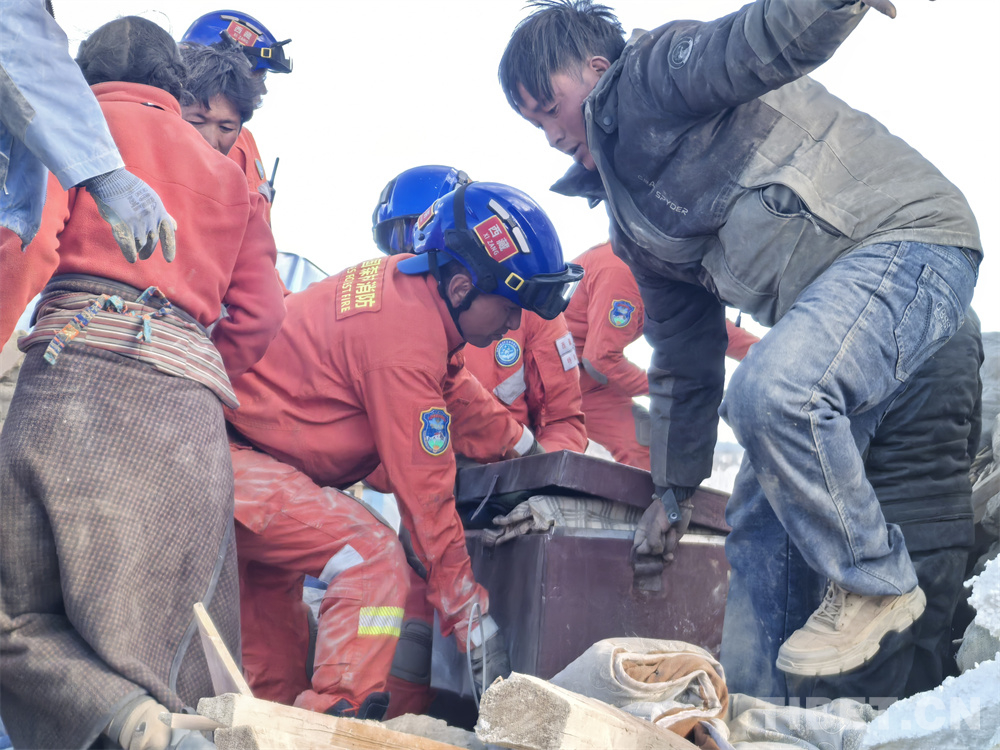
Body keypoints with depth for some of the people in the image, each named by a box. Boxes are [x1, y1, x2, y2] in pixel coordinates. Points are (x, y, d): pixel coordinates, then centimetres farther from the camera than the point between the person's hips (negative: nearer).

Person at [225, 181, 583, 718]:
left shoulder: (405, 283, 2)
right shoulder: (406, 342, -25)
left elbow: (451, 390, 24)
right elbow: (424, 493, -22)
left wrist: (522, 444, 32)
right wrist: (472, 619, -15)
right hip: (222, 451, -11)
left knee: (269, 579, 20)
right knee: (372, 557, -20)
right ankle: (339, 717, -22)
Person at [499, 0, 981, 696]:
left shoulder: (652, 74, -2)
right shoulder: (636, 222, 22)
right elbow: (684, 358, 29)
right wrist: (675, 488, 33)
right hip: (822, 299, 10)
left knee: (770, 391, -32)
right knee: (758, 519, 6)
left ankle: (877, 583, -12)